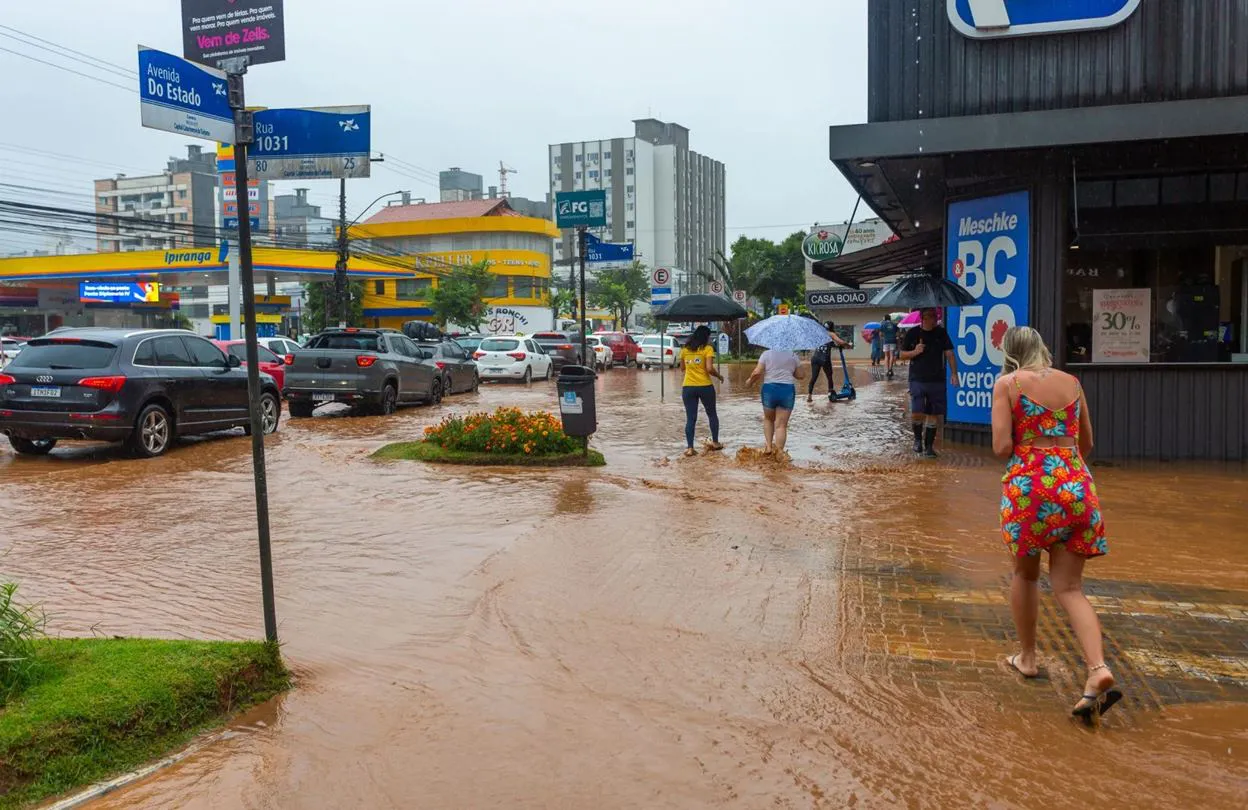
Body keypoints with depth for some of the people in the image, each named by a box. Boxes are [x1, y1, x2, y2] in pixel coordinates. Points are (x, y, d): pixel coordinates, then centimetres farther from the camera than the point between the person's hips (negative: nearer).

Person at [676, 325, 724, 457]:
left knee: (690, 418, 4)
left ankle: (690, 448, -1)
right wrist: (719, 376, 3)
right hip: (705, 386, -3)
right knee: (712, 414, 17)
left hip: (688, 387, 3)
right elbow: (709, 369, -14)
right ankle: (715, 442, 24)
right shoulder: (708, 349, -6)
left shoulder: (685, 349, 9)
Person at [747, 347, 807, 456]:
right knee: (781, 425, 2)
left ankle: (768, 446, 14)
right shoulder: (793, 356, 6)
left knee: (768, 419, 23)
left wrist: (750, 381, 12)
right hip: (787, 390, 0)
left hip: (769, 389, 0)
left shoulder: (767, 354, 0)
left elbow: (757, 372, -6)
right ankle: (779, 452, -3)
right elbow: (801, 375, 10)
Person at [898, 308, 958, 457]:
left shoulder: (941, 333, 5)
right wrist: (915, 352, -13)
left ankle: (929, 446, 15)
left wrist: (954, 373, -5)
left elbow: (949, 354, 5)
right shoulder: (912, 333, 1)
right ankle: (918, 438, 14)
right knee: (916, 413, -13)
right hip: (917, 380, -2)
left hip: (937, 380, 2)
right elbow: (902, 355, 7)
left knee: (934, 414, 3)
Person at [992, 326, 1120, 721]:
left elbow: (1002, 447, -10)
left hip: (1030, 485, -3)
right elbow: (1086, 444, 20)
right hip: (1077, 484, 4)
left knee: (1025, 574, 19)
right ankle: (1099, 670, -12)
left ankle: (1027, 657, 30)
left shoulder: (1007, 383, -1)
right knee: (1069, 587, 7)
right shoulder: (1072, 382, 12)